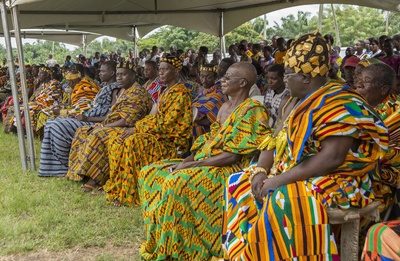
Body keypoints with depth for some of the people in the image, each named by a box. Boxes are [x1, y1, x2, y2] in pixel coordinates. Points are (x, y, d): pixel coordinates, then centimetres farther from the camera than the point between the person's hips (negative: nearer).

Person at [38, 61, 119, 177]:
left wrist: (87, 118, -20)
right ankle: (53, 166, -1)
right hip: (88, 119, 10)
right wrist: (82, 115, 3)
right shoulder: (105, 87, 18)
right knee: (51, 123, 1)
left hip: (95, 123, -10)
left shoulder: (115, 89, -11)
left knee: (58, 127, -20)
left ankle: (65, 166, -5)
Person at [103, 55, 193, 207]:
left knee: (133, 142, -30)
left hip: (172, 139, -9)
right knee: (116, 141, -6)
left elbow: (166, 124, -18)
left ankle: (128, 195, -22)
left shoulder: (180, 92, -12)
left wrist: (137, 129, -16)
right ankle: (118, 187, -4)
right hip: (160, 133, 9)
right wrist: (136, 127, -1)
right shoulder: (165, 91, 17)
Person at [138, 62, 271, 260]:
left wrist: (191, 165, -19)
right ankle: (160, 240, 2)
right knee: (151, 173, -1)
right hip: (204, 162, 10)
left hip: (229, 169, -9)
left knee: (176, 182, -33)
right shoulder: (225, 107, 15)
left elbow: (233, 155, -19)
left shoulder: (251, 111, -13)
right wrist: (187, 160, -3)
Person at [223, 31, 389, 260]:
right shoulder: (305, 104, 14)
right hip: (293, 179, 10)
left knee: (280, 200, -36)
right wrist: (261, 171, -8)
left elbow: (331, 158, -27)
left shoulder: (339, 104, -16)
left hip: (335, 183, -9)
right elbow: (277, 142, 11)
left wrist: (280, 179, -25)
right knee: (240, 185, 0)